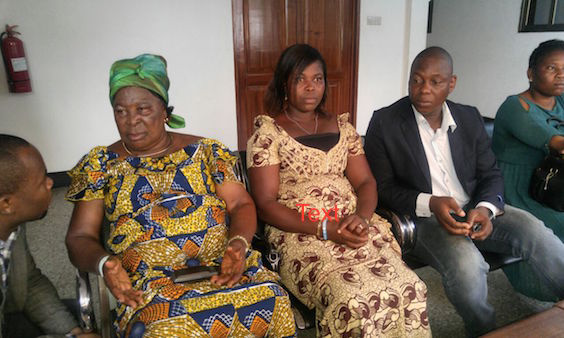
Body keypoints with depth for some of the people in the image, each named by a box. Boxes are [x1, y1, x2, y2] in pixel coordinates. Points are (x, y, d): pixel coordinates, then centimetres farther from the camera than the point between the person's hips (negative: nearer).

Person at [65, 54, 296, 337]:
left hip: (224, 266, 2)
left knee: (273, 301, -26)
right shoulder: (99, 165, 10)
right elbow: (80, 237, 7)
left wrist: (238, 243, -14)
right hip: (149, 282, -1)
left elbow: (241, 205, 7)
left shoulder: (205, 151, 11)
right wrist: (104, 263, -15)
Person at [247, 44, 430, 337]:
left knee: (411, 289, -20)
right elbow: (265, 204, -6)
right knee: (354, 301, -29)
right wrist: (325, 229, -16)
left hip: (353, 227, 5)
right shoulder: (267, 132, 0)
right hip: (300, 234, -4)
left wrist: (361, 216, -12)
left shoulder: (342, 126, 15)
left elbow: (366, 182, 11)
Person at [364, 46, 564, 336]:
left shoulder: (469, 118, 6)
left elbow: (490, 175, 9)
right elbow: (382, 187, -7)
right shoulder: (385, 122, -7)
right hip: (421, 217, -4)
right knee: (466, 265, -30)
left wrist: (485, 208, -14)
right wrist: (429, 203, -23)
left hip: (474, 210, 5)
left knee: (536, 233, -21)